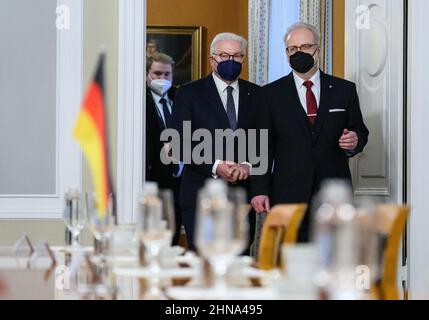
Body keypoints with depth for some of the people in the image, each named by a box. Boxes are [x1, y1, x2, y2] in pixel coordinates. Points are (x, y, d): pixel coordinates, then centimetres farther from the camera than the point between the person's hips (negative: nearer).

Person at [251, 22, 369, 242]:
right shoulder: (271, 94, 7)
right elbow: (263, 147, 5)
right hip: (288, 196, -1)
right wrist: (260, 190, -3)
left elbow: (360, 131, 15)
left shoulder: (344, 90, 9)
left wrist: (355, 142, -10)